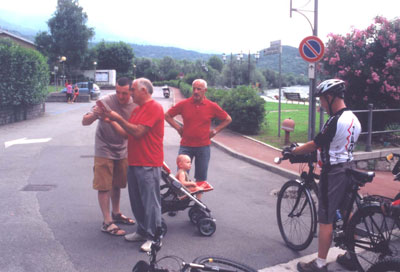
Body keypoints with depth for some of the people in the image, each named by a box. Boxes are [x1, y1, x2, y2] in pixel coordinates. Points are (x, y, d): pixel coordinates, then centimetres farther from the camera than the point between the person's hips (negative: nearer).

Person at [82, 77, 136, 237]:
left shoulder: (134, 105, -8)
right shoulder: (106, 102, -20)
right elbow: (85, 122, -22)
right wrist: (94, 115, -42)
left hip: (122, 151, 4)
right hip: (104, 150, -4)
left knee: (117, 184, 16)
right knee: (104, 186, -2)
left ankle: (116, 214, 33)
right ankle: (107, 222, 5)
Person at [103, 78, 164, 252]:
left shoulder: (153, 107, -12)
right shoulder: (137, 109, 19)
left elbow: (138, 132, -20)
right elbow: (126, 133, 16)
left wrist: (118, 118, -13)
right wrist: (110, 121, 7)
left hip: (148, 165, -10)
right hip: (134, 162, 10)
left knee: (150, 201, -3)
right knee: (136, 200, 15)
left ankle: (153, 237, 5)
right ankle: (142, 232, 27)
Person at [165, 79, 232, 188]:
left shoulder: (212, 106, -1)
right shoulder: (184, 104, -2)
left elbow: (228, 119, 10)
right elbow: (167, 115, 9)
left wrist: (215, 130, 3)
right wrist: (178, 127, 2)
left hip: (203, 147, 1)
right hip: (186, 146, 0)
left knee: (201, 178, 10)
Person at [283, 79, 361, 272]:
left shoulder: (335, 121, -21)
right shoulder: (354, 119, 8)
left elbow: (314, 145, -16)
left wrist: (292, 151, -2)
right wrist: (321, 152, 22)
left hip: (333, 173, -9)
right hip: (348, 170, 9)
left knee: (326, 219, -1)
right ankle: (350, 256, 29)